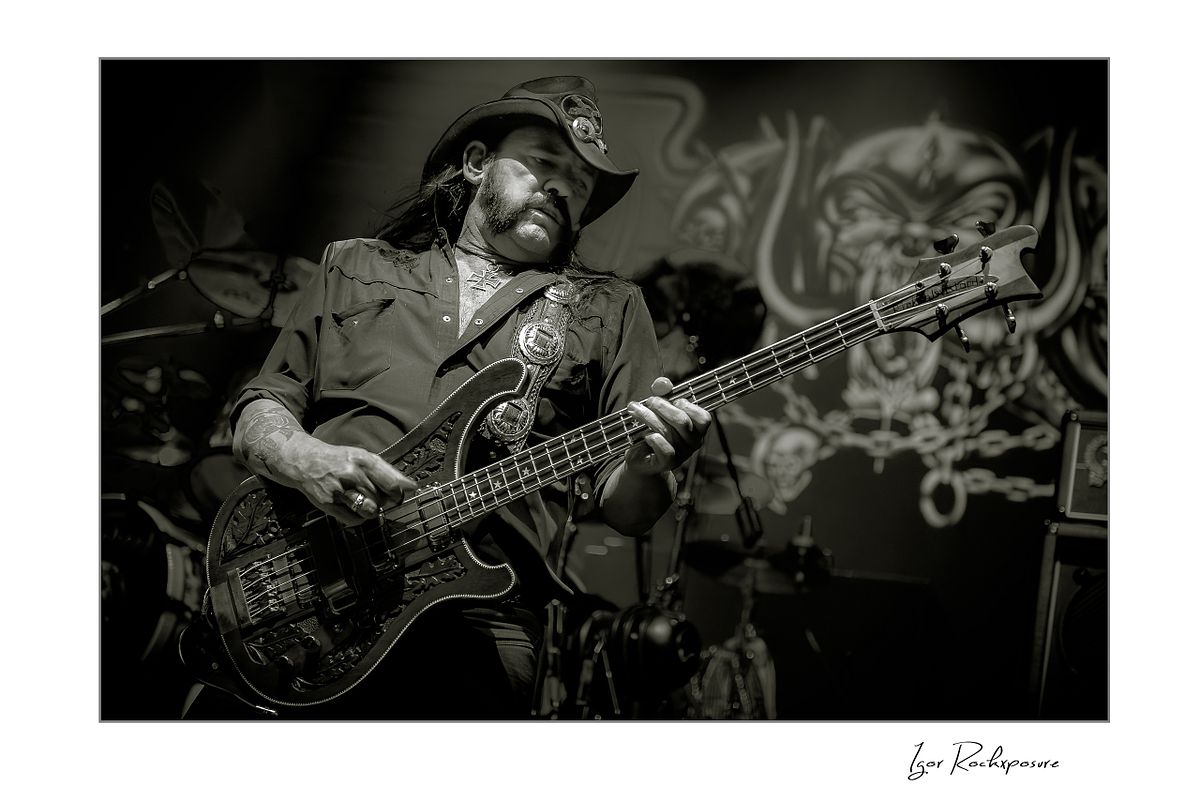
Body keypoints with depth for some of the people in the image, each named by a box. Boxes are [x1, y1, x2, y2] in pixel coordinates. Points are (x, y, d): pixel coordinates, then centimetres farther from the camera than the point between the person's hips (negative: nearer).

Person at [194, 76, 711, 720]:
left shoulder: (609, 311, 17)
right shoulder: (354, 269, 21)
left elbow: (624, 510, 11)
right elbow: (259, 412, 16)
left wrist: (649, 467, -13)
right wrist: (308, 460, -8)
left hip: (478, 618, 0)